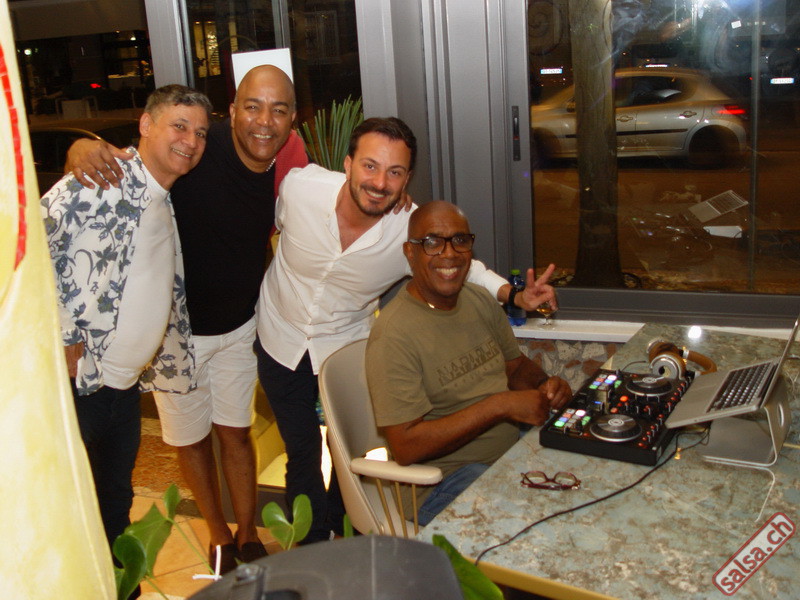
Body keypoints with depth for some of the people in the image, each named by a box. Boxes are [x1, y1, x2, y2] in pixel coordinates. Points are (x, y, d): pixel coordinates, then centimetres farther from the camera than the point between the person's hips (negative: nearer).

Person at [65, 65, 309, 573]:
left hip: (238, 325, 3)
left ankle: (248, 535, 35)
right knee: (192, 439, 15)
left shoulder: (288, 162, -12)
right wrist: (84, 149, -44)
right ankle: (220, 538, 38)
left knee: (236, 431, 15)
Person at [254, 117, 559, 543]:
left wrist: (513, 294, -23)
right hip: (281, 341, 0)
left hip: (346, 347, 0)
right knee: (303, 456, 9)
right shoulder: (300, 186, -26)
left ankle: (345, 535, 44)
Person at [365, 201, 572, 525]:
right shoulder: (394, 335, -19)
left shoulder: (480, 300, 7)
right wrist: (500, 405, -24)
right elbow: (405, 446, -22)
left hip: (511, 452, 8)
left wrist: (546, 386, -4)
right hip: (441, 482, -8)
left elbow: (516, 365, 20)